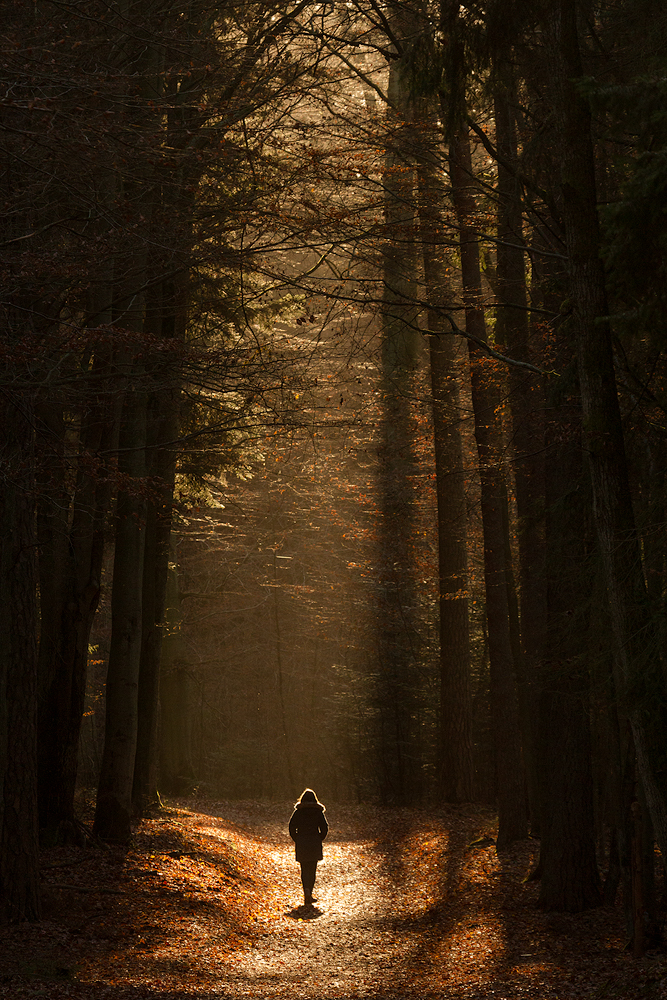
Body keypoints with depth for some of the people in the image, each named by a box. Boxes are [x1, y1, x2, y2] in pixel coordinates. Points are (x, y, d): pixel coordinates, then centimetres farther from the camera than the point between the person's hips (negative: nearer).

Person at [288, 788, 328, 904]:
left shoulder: (298, 811, 1)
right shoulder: (318, 812, 0)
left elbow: (291, 827, -3)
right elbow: (325, 828, -3)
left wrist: (297, 840, 6)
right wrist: (319, 839, 8)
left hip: (301, 844, 0)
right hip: (315, 845, 0)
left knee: (304, 869, 7)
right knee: (312, 869, 9)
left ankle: (306, 889, -15)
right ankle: (309, 894, 5)